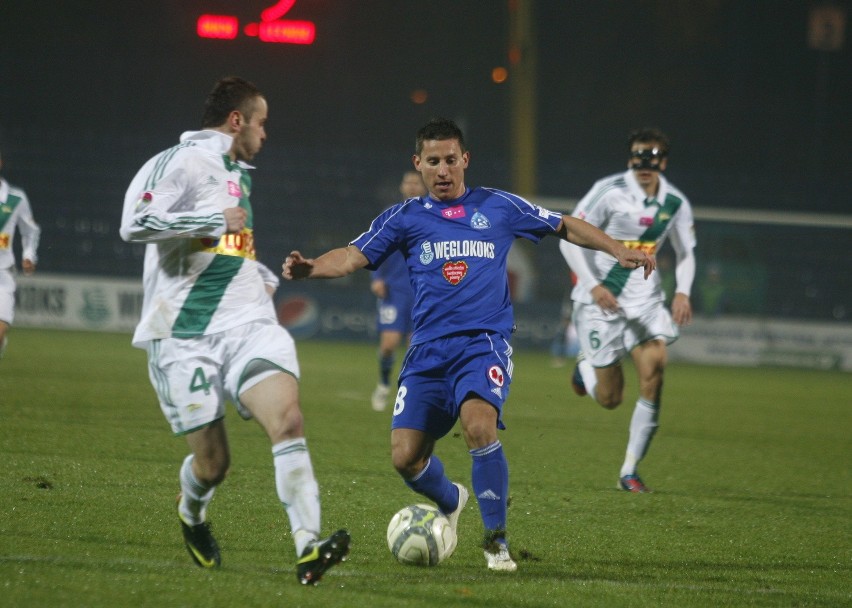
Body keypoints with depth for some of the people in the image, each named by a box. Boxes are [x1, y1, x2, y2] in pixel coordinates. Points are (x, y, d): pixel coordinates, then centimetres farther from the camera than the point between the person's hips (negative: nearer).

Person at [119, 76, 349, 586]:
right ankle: (192, 514, 36)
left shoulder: (237, 173, 22)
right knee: (212, 463, -2)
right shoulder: (180, 163, -7)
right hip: (186, 337, -6)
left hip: (247, 324, 6)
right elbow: (136, 224, -23)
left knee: (288, 416, -21)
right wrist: (218, 220, -18)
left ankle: (308, 550, -30)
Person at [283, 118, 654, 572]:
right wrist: (309, 269, -18)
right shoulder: (404, 218, 10)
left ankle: (496, 540, -14)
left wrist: (617, 250, 10)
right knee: (405, 457, -8)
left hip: (484, 342, -2)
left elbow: (564, 226, 19)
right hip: (428, 349, 2)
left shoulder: (497, 207, 9)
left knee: (478, 426, -30)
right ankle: (450, 502, 29)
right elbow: (353, 257, 1)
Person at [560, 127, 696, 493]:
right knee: (610, 399, -3)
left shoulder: (675, 203, 1)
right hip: (601, 299, -3)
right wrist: (593, 285, -20)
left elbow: (685, 252, 16)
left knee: (654, 370, -19)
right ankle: (585, 367, 37)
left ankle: (630, 471, -8)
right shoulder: (610, 192, -13)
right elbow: (568, 239, -10)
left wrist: (682, 292, -2)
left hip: (645, 299, 4)